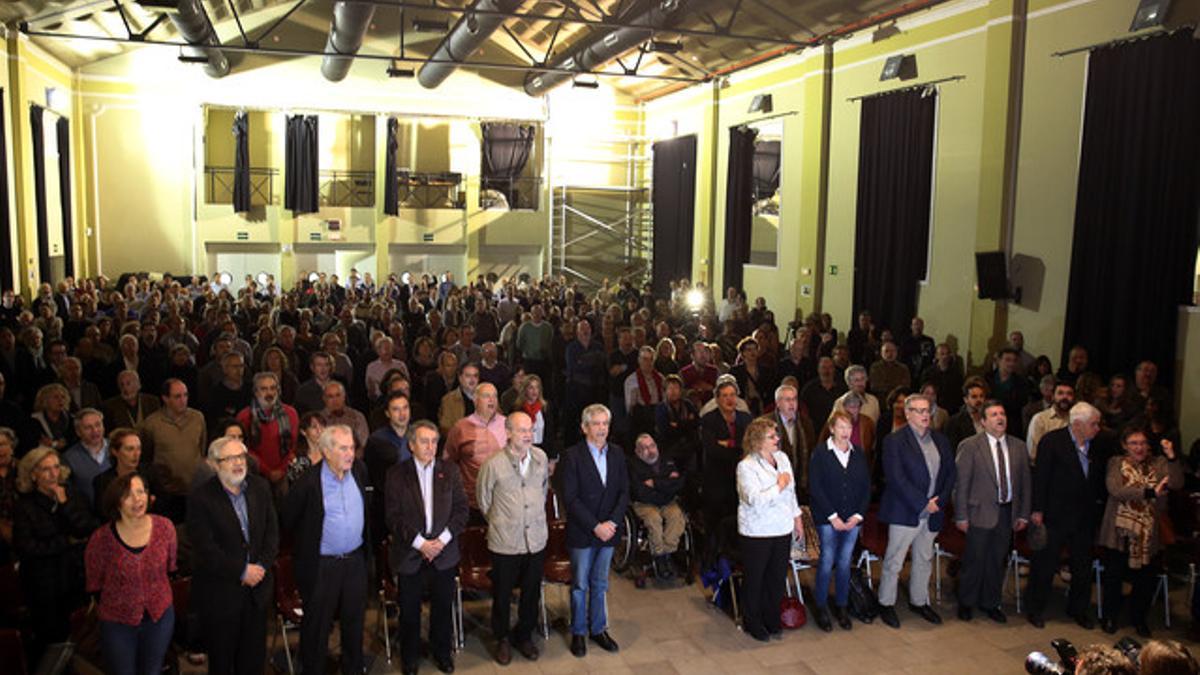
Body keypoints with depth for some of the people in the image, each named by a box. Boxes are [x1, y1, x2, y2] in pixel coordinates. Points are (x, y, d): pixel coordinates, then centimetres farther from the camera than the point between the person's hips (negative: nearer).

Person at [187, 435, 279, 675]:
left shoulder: (260, 487, 1)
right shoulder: (201, 498, -14)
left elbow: (272, 531, 2)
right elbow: (205, 548, -17)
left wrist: (261, 566, -11)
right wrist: (242, 571, -16)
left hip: (258, 586, 4)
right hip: (220, 592, -4)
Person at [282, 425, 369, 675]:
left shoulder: (359, 471, -3)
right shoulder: (308, 482, -19)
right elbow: (288, 520, -7)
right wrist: (309, 542, 4)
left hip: (355, 560, 5)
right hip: (321, 565, -5)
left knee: (355, 619, 19)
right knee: (317, 625, 10)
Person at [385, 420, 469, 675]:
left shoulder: (449, 472, 3)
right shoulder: (396, 474, -5)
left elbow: (461, 510, 1)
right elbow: (394, 517, -9)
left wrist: (443, 539, -11)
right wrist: (419, 542, -16)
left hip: (444, 552, 2)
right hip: (410, 554, -2)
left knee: (443, 606, 12)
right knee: (409, 609, 9)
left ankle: (442, 651, 33)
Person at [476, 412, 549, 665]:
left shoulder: (541, 458, -2)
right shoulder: (493, 465, -14)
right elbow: (483, 499, 0)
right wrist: (499, 522, 9)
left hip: (536, 538, 3)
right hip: (505, 542, -3)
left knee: (532, 593, 15)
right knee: (502, 594, 11)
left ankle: (524, 636, 36)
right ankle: (502, 639, 32)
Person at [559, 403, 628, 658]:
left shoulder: (617, 453, 4)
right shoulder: (572, 456, -11)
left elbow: (624, 492, 3)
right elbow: (570, 498, -14)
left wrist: (612, 522, -10)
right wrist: (595, 526, -17)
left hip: (608, 530, 4)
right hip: (581, 533, -4)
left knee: (600, 584, 15)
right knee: (579, 586, 8)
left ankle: (598, 629, 29)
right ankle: (578, 633, 23)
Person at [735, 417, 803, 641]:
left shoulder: (782, 458, 6)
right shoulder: (746, 466, -17)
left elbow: (791, 492, 16)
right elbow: (755, 499, -27)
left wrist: (797, 518, 17)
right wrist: (779, 486, -18)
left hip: (783, 529, 6)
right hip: (757, 532, -6)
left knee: (778, 577, 13)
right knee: (755, 578, 8)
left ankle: (772, 619, 31)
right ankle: (752, 623, 25)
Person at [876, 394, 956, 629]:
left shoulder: (941, 440, 9)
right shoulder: (894, 441, -10)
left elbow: (950, 473, 9)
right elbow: (895, 478, -17)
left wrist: (940, 500, -6)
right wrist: (923, 503, -17)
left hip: (933, 513, 6)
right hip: (904, 512, -6)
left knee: (924, 560, 18)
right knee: (893, 562, 2)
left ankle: (919, 601, 33)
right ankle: (886, 604, 17)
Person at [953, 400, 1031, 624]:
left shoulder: (1018, 446, 6)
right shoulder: (970, 446, -7)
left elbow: (1025, 482, 9)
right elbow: (960, 483, -8)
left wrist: (1023, 514, 5)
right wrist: (961, 516, -10)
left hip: (1008, 512, 4)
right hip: (981, 512, -4)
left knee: (997, 561, 14)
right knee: (974, 560, 6)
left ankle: (990, 603, 31)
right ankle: (966, 603, 24)